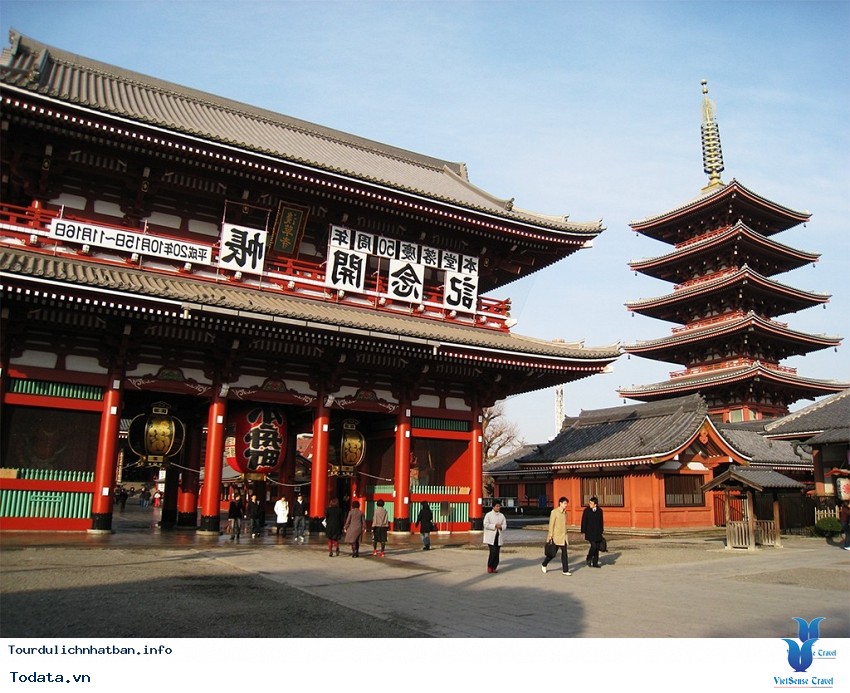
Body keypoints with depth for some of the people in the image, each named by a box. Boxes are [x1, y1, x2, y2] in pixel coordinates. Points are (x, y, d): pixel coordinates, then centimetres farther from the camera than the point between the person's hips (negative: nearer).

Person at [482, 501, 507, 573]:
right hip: (491, 537, -5)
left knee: (497, 552, 3)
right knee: (493, 552, -13)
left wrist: (501, 527, -14)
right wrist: (495, 525, -19)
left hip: (499, 536, 5)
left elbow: (505, 525, 8)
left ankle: (494, 567, 14)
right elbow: (486, 524, -11)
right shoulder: (488, 515, -3)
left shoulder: (502, 516, 11)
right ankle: (489, 566, 3)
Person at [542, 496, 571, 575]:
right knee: (553, 553, 4)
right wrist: (550, 535, -14)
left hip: (564, 536, 6)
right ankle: (544, 565, 25)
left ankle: (565, 570, 4)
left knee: (564, 553, 0)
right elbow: (551, 524, -12)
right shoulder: (554, 512, -10)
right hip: (556, 536, -6)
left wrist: (565, 535, 17)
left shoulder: (565, 512, 10)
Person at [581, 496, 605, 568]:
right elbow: (584, 521, -3)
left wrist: (601, 531, 9)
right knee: (593, 546, -14)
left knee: (597, 547, 5)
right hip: (590, 532, -4)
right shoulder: (587, 510, -5)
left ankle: (595, 562, 15)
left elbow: (601, 521, 11)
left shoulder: (599, 510, 4)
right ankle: (589, 559, 9)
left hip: (597, 532, 4)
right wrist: (583, 532, -5)